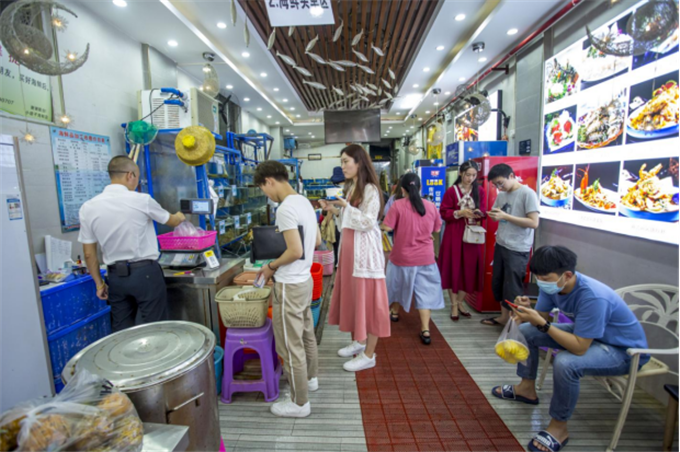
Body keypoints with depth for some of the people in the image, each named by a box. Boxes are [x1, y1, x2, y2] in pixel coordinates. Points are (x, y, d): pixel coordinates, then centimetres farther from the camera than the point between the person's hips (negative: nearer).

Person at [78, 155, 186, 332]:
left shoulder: (88, 207, -1)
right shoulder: (142, 200, -12)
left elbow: (89, 254, 4)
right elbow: (172, 222, 6)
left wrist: (99, 283, 15)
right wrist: (180, 217, 29)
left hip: (116, 276, 5)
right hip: (146, 273, -4)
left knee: (121, 331, 16)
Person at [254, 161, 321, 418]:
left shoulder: (285, 208, -21)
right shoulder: (304, 202, 8)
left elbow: (295, 251, -27)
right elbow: (317, 241, 15)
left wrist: (272, 267, -11)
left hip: (290, 286, -10)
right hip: (305, 279, 10)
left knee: (291, 346, 5)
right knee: (306, 334, 24)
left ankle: (299, 403, 22)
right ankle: (310, 379, 44)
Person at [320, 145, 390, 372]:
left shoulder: (370, 189, -13)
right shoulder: (350, 188, 14)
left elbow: (367, 222, -19)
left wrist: (345, 206, -19)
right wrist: (334, 211, 3)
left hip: (365, 250, -9)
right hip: (349, 248, 9)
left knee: (366, 298, -1)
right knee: (352, 295, 16)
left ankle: (369, 355, 12)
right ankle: (360, 340, 34)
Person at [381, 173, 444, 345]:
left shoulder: (398, 205, -13)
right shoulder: (431, 206, -2)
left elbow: (387, 227, -15)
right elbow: (437, 229, 7)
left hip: (402, 256, -1)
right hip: (425, 257, 2)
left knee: (399, 284, 21)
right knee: (424, 291, 6)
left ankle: (395, 312, 44)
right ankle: (425, 330, 4)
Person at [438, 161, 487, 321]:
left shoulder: (480, 191, 7)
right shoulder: (451, 191, -2)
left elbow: (484, 212, 8)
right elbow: (444, 212, -4)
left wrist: (479, 213, -15)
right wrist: (460, 213, -18)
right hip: (454, 234, -3)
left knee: (469, 269, 6)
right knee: (453, 268, 1)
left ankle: (460, 302, 25)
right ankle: (454, 305, 14)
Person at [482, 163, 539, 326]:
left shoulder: (528, 193, -13)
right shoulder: (502, 194, 8)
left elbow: (534, 223, -17)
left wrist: (505, 216, -21)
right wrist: (492, 214, -8)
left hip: (518, 250, -7)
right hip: (501, 245, 7)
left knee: (512, 288, 0)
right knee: (498, 283, 15)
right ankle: (504, 317, 31)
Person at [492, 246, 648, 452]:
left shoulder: (593, 297, -37)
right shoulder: (552, 284, -15)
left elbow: (579, 348, -35)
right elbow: (541, 315, -7)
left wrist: (542, 324, -41)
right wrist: (527, 311, -29)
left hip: (624, 349, -8)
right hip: (584, 333, 8)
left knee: (565, 363, -35)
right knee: (526, 330, 3)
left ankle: (559, 428, -9)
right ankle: (527, 388, 22)